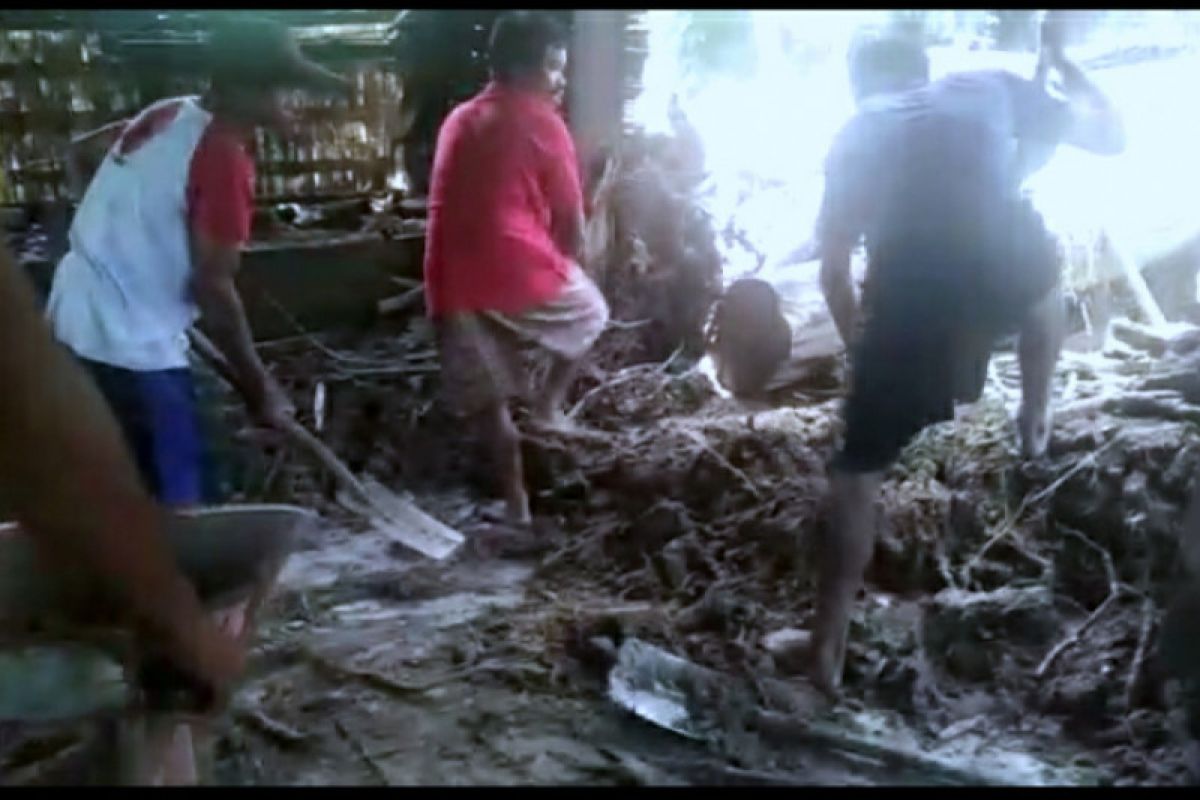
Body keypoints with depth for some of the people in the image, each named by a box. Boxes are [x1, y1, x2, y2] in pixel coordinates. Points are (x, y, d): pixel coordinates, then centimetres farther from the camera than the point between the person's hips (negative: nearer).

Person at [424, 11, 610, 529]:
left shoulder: (459, 121, 20)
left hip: (453, 283, 5)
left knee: (489, 398, 14)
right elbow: (571, 222, 3)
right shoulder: (541, 123, 1)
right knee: (591, 311, 25)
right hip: (519, 272, -5)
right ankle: (550, 402, 18)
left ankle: (516, 503, 19)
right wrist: (566, 267, 23)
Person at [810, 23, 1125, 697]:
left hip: (906, 289, 0)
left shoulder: (857, 133, 29)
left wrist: (861, 345, 40)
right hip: (1007, 264, 1)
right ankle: (1036, 422, 49)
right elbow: (1111, 136, 35)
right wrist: (1060, 58, 49)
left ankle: (830, 651, 14)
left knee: (860, 474, 13)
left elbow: (835, 269, 25)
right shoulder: (990, 89, 27)